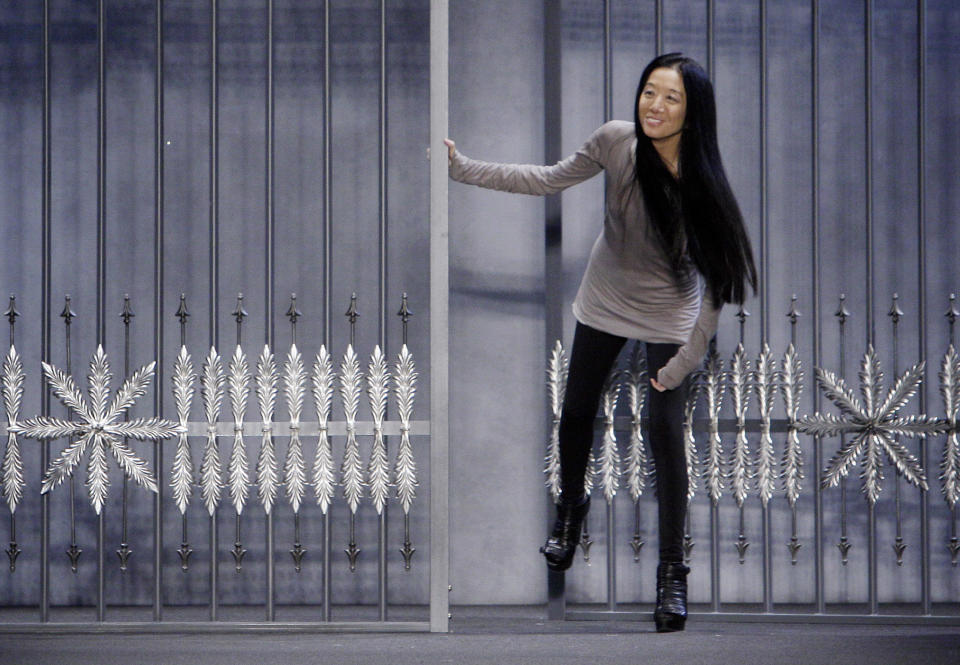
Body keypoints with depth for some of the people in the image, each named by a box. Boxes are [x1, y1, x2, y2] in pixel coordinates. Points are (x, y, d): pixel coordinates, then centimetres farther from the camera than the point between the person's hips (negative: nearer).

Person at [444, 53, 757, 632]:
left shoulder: (704, 182, -27)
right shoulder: (618, 141, -21)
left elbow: (717, 284, -20)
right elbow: (549, 180, -5)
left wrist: (681, 367, -20)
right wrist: (463, 168, -9)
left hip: (669, 316, -3)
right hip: (606, 301, 3)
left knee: (666, 435, -7)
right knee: (577, 413, 14)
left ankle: (673, 571, 7)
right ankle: (571, 507, 46)